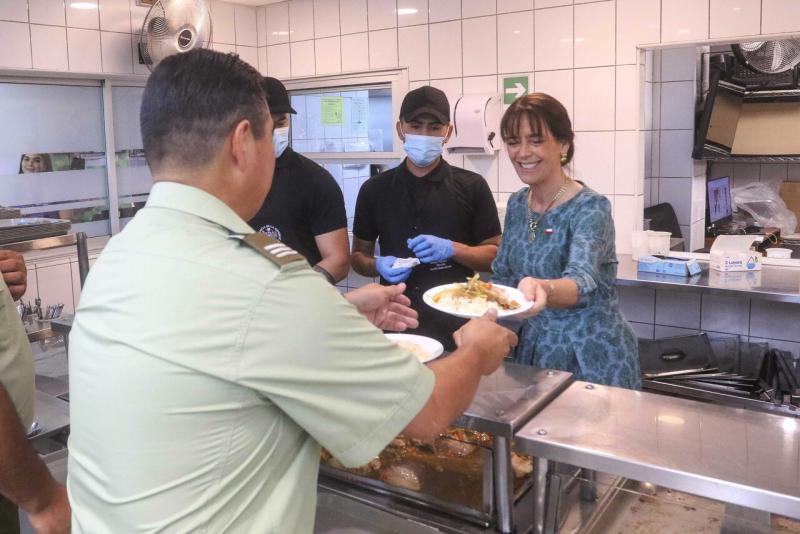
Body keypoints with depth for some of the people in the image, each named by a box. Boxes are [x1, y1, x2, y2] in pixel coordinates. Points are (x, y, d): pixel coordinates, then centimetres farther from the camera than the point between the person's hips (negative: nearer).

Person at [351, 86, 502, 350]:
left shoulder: (472, 187, 0)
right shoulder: (374, 189, 5)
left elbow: (495, 255, 0)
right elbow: (358, 255, 11)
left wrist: (451, 249, -17)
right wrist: (379, 266, -11)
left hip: (455, 322, -1)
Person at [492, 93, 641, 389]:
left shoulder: (591, 208, -19)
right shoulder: (516, 204, 0)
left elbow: (581, 281, -35)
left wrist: (541, 288, -56)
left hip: (592, 355, -6)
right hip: (534, 348, 6)